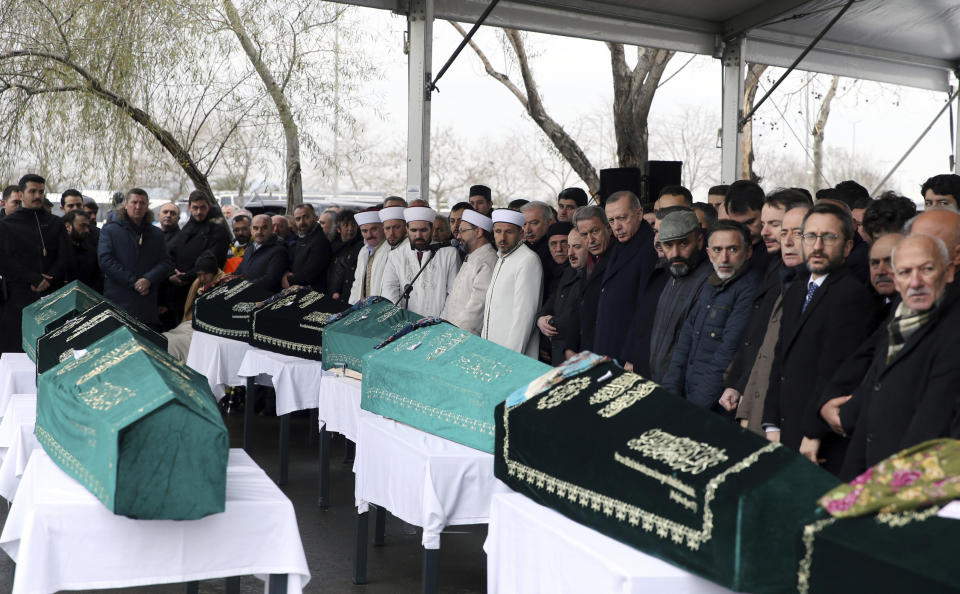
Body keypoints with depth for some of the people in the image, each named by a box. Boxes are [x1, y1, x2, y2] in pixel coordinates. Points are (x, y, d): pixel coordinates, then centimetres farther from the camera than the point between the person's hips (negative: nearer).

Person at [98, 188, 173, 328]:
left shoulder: (156, 234, 17)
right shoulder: (109, 230, 7)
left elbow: (166, 263, 8)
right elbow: (105, 261, -4)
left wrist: (148, 279, -12)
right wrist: (133, 282, -11)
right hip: (117, 301, -3)